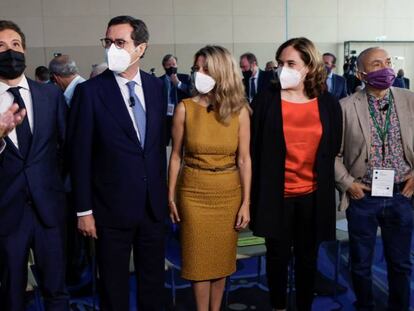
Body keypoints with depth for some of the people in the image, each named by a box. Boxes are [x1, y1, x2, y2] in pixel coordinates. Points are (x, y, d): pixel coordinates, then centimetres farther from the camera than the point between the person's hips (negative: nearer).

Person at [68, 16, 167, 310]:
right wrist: (84, 210, -9)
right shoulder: (89, 91, -11)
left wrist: (163, 191, 9)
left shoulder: (156, 85, 2)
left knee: (154, 278, 19)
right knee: (114, 285, 14)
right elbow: (80, 154, -9)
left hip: (153, 204, 4)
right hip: (112, 207, -3)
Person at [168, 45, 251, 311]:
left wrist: (246, 203, -5)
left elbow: (244, 159, -3)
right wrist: (171, 197, -1)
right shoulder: (185, 108, -6)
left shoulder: (239, 110, -4)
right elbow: (176, 156, 0)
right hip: (193, 193, -1)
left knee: (222, 255, 13)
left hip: (228, 193, 1)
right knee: (199, 257, 8)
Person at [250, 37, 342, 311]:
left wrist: (328, 190, 4)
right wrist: (256, 193, -5)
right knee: (278, 256, 12)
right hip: (276, 194, -1)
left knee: (308, 258, 15)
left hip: (314, 195, 1)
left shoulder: (328, 103, 0)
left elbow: (334, 150, 6)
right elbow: (255, 149, -4)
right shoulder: (267, 100, -5)